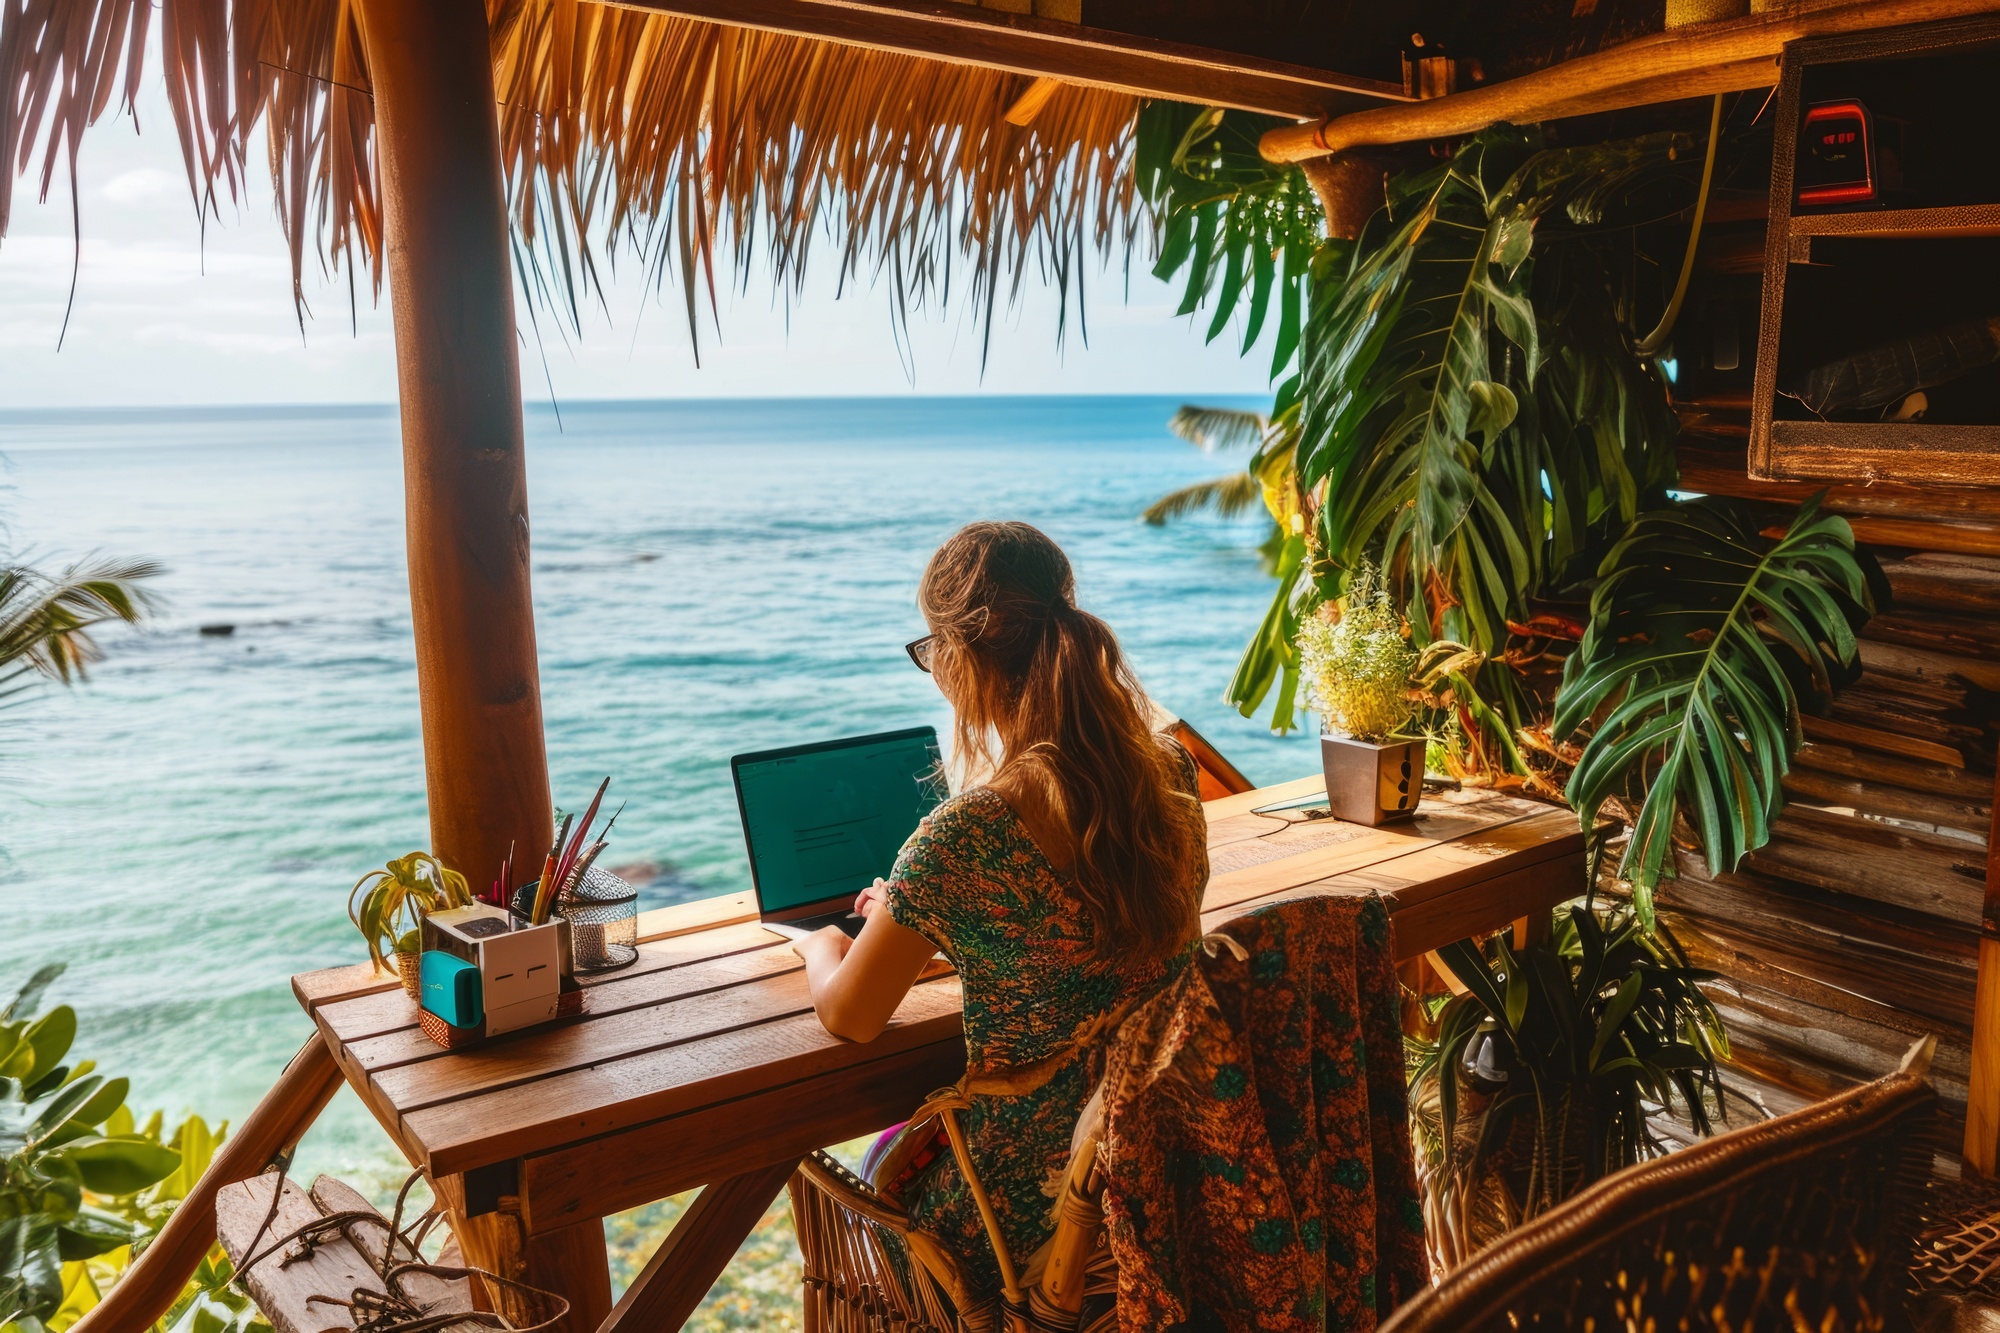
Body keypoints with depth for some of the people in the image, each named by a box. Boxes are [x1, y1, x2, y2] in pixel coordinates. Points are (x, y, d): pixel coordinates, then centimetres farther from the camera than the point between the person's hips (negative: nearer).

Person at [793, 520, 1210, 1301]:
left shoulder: (966, 837, -29)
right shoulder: (1172, 774, -8)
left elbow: (850, 1017, -13)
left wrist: (821, 944, 9)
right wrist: (919, 913, 17)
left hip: (1038, 1219, -6)